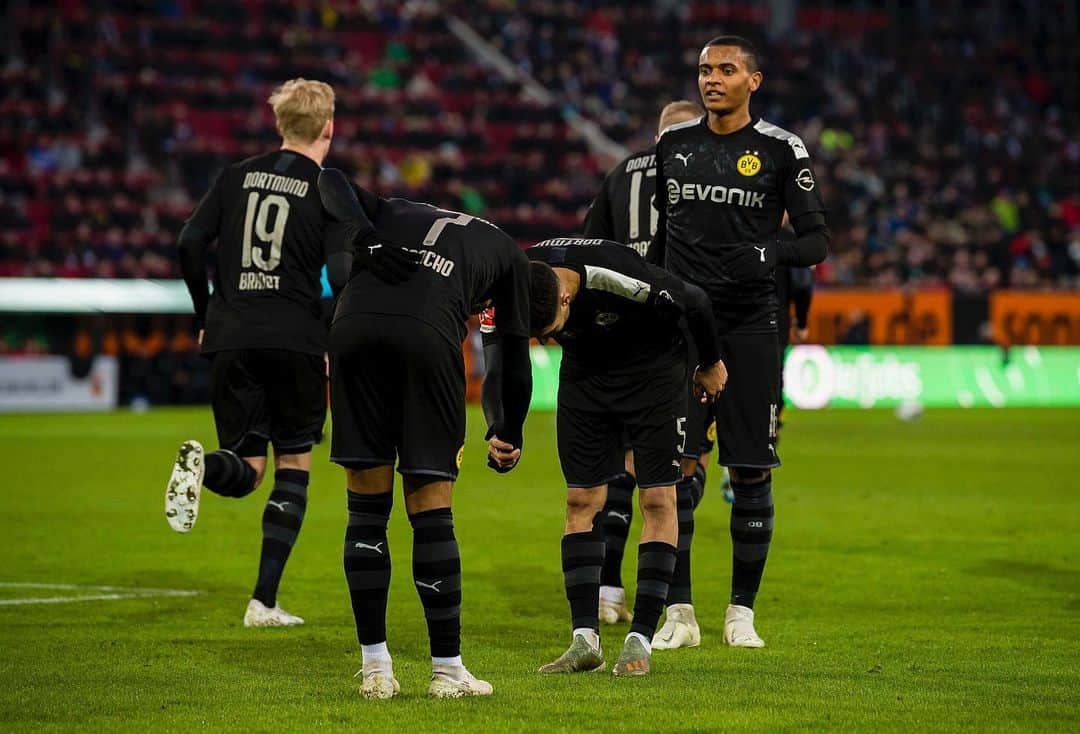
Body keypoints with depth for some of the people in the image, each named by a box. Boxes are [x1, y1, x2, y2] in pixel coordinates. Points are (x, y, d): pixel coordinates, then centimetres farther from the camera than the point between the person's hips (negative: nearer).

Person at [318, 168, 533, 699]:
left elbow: (331, 181, 19)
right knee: (431, 511, 7)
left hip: (355, 326, 2)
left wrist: (352, 238, 6)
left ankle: (375, 667, 14)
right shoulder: (506, 252, 30)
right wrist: (508, 436, 45)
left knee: (367, 508, 11)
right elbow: (514, 358, 31)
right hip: (429, 336, -2)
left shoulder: (393, 213, 36)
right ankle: (448, 670, 10)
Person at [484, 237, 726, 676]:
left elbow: (695, 303, -19)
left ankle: (640, 642, -7)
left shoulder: (623, 280, -37)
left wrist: (711, 365, -2)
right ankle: (585, 640, -2)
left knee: (658, 499, -9)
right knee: (581, 500, -3)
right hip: (584, 373, 4)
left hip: (654, 371, -4)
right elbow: (498, 363, -15)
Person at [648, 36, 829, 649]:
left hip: (749, 325, -3)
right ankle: (679, 614, 3)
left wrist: (773, 253, -21)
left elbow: (818, 238, -1)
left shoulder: (781, 151, -1)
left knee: (751, 471, -2)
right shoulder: (673, 144, 11)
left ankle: (742, 612, 9)